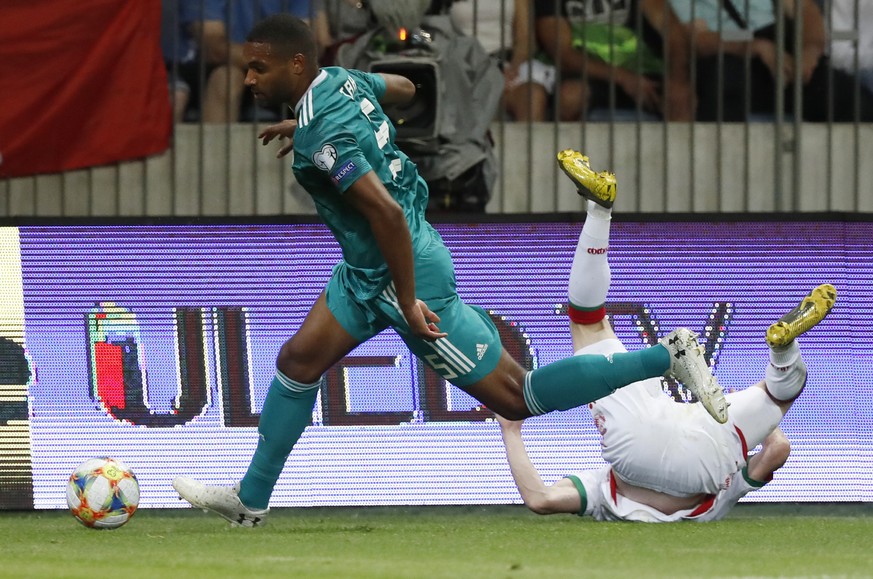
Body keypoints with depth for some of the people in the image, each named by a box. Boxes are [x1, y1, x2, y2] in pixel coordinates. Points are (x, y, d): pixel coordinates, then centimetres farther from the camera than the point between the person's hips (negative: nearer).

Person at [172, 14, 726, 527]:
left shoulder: (322, 135, -28)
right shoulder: (342, 79, 1)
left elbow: (387, 212, -34)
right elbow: (403, 88, 24)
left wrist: (408, 303, -26)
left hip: (407, 272, -10)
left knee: (517, 396, -1)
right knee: (298, 363, 13)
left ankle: (669, 357, 3)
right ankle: (250, 500, 24)